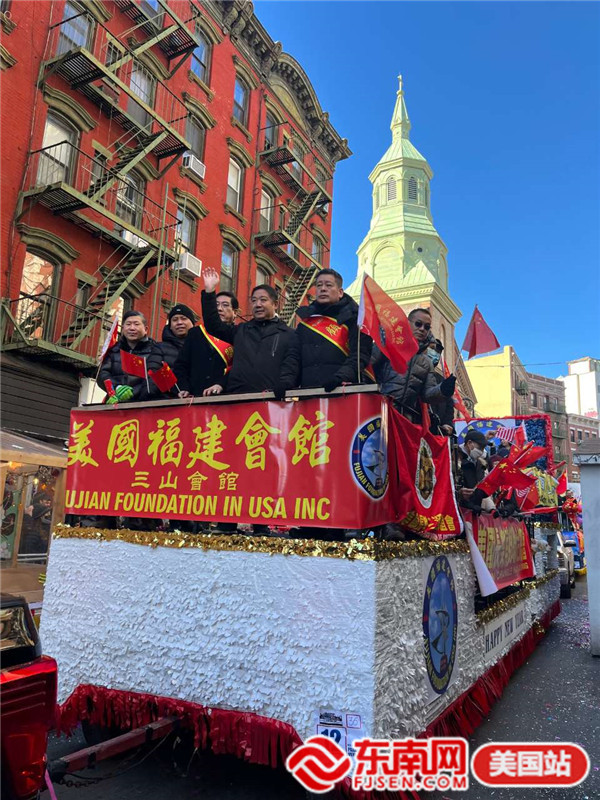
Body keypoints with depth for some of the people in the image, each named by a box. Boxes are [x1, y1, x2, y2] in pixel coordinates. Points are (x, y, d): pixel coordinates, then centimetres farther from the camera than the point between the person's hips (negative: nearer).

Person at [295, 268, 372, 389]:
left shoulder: (352, 317, 6)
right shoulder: (305, 319, 20)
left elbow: (360, 354, -8)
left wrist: (341, 377, -24)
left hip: (344, 389, -3)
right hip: (307, 388, 4)